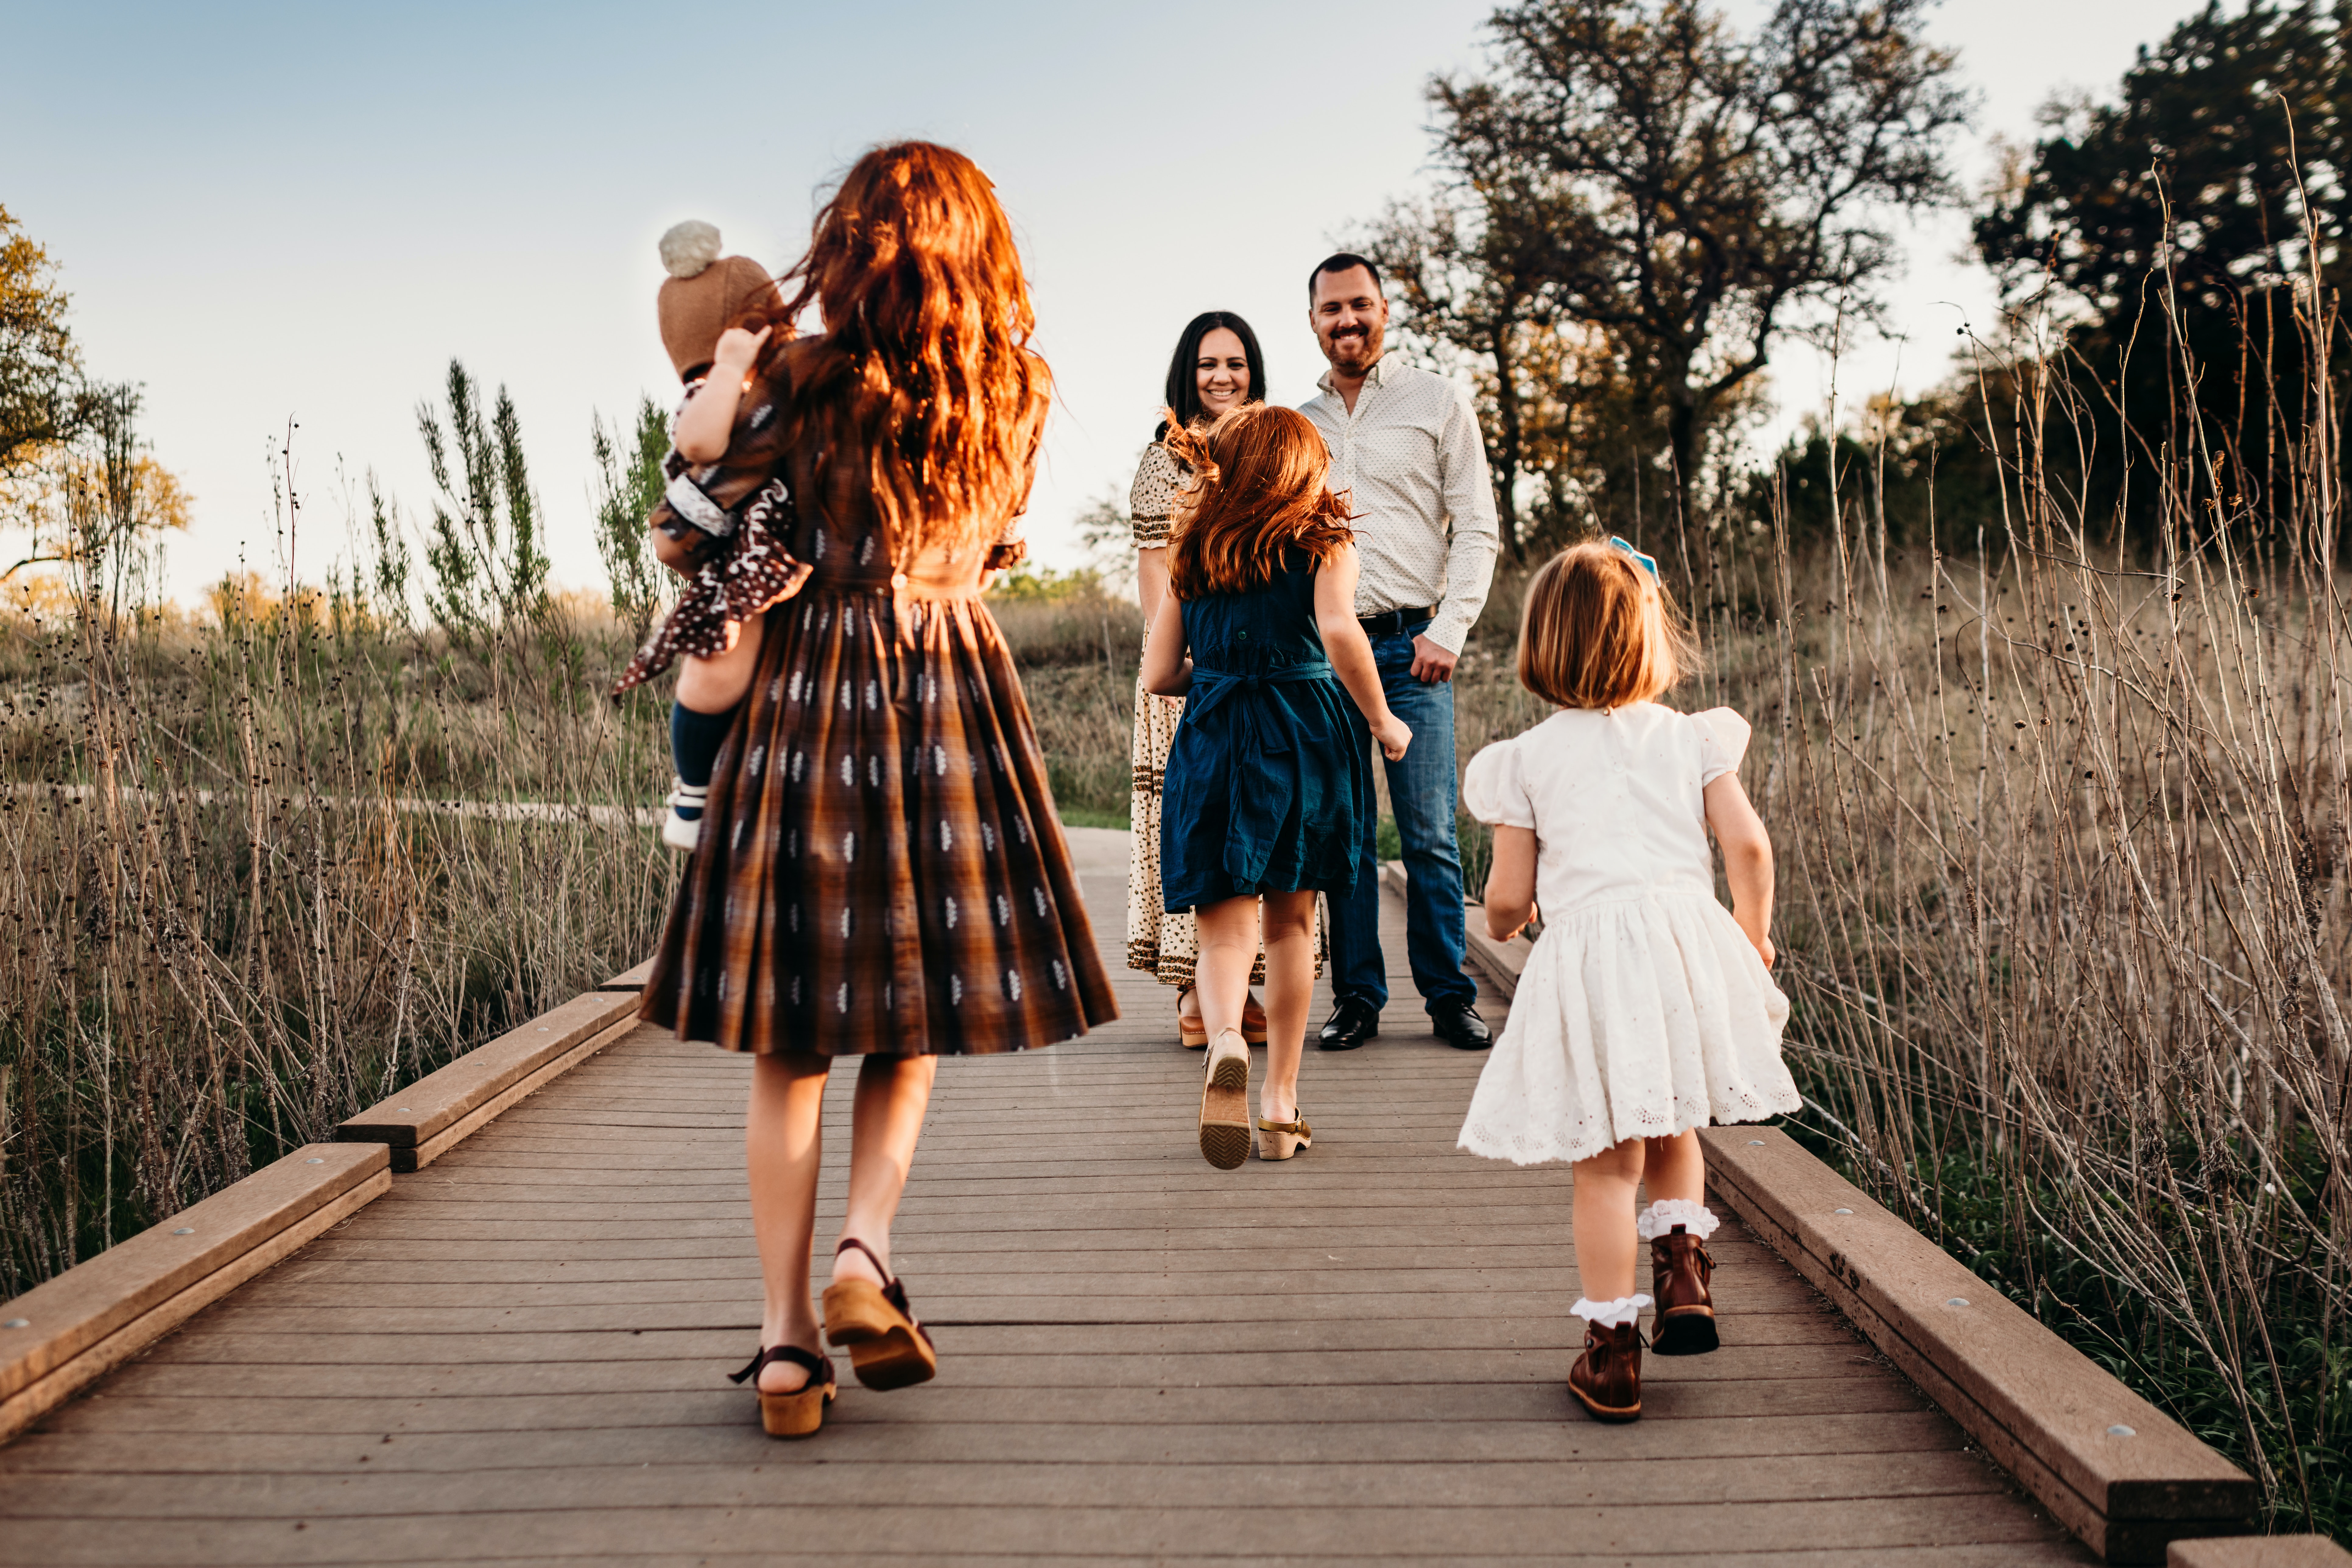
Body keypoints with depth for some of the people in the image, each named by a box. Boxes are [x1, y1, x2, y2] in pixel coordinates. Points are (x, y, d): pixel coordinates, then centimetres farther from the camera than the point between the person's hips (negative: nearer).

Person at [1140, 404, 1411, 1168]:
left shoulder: (1189, 554, 10)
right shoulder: (1324, 543, 2)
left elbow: (1159, 673, 7)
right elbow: (1339, 633, -17)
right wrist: (1383, 722, -5)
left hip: (1213, 741, 1)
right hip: (1304, 735, 0)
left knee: (1226, 924, 1)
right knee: (1290, 921, 13)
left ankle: (1225, 1042, -31)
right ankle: (1281, 1103, 17)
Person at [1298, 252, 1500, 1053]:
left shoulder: (1439, 401, 8)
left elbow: (1476, 529, 3)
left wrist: (1448, 631, -7)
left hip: (1411, 642, -2)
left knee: (1430, 835, -5)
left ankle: (1449, 996, 6)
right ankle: (1356, 998, 11)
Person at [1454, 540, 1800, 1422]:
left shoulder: (1528, 761, 7)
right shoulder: (1691, 738, 11)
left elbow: (1509, 896, 5)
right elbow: (1747, 847, 3)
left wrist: (1502, 925, 28)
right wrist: (1753, 940, 17)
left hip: (1587, 955, -2)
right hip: (1688, 935, 2)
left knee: (1608, 1163, 4)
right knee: (1672, 1135, 24)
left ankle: (1612, 1354, 9)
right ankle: (1684, 1275, 13)